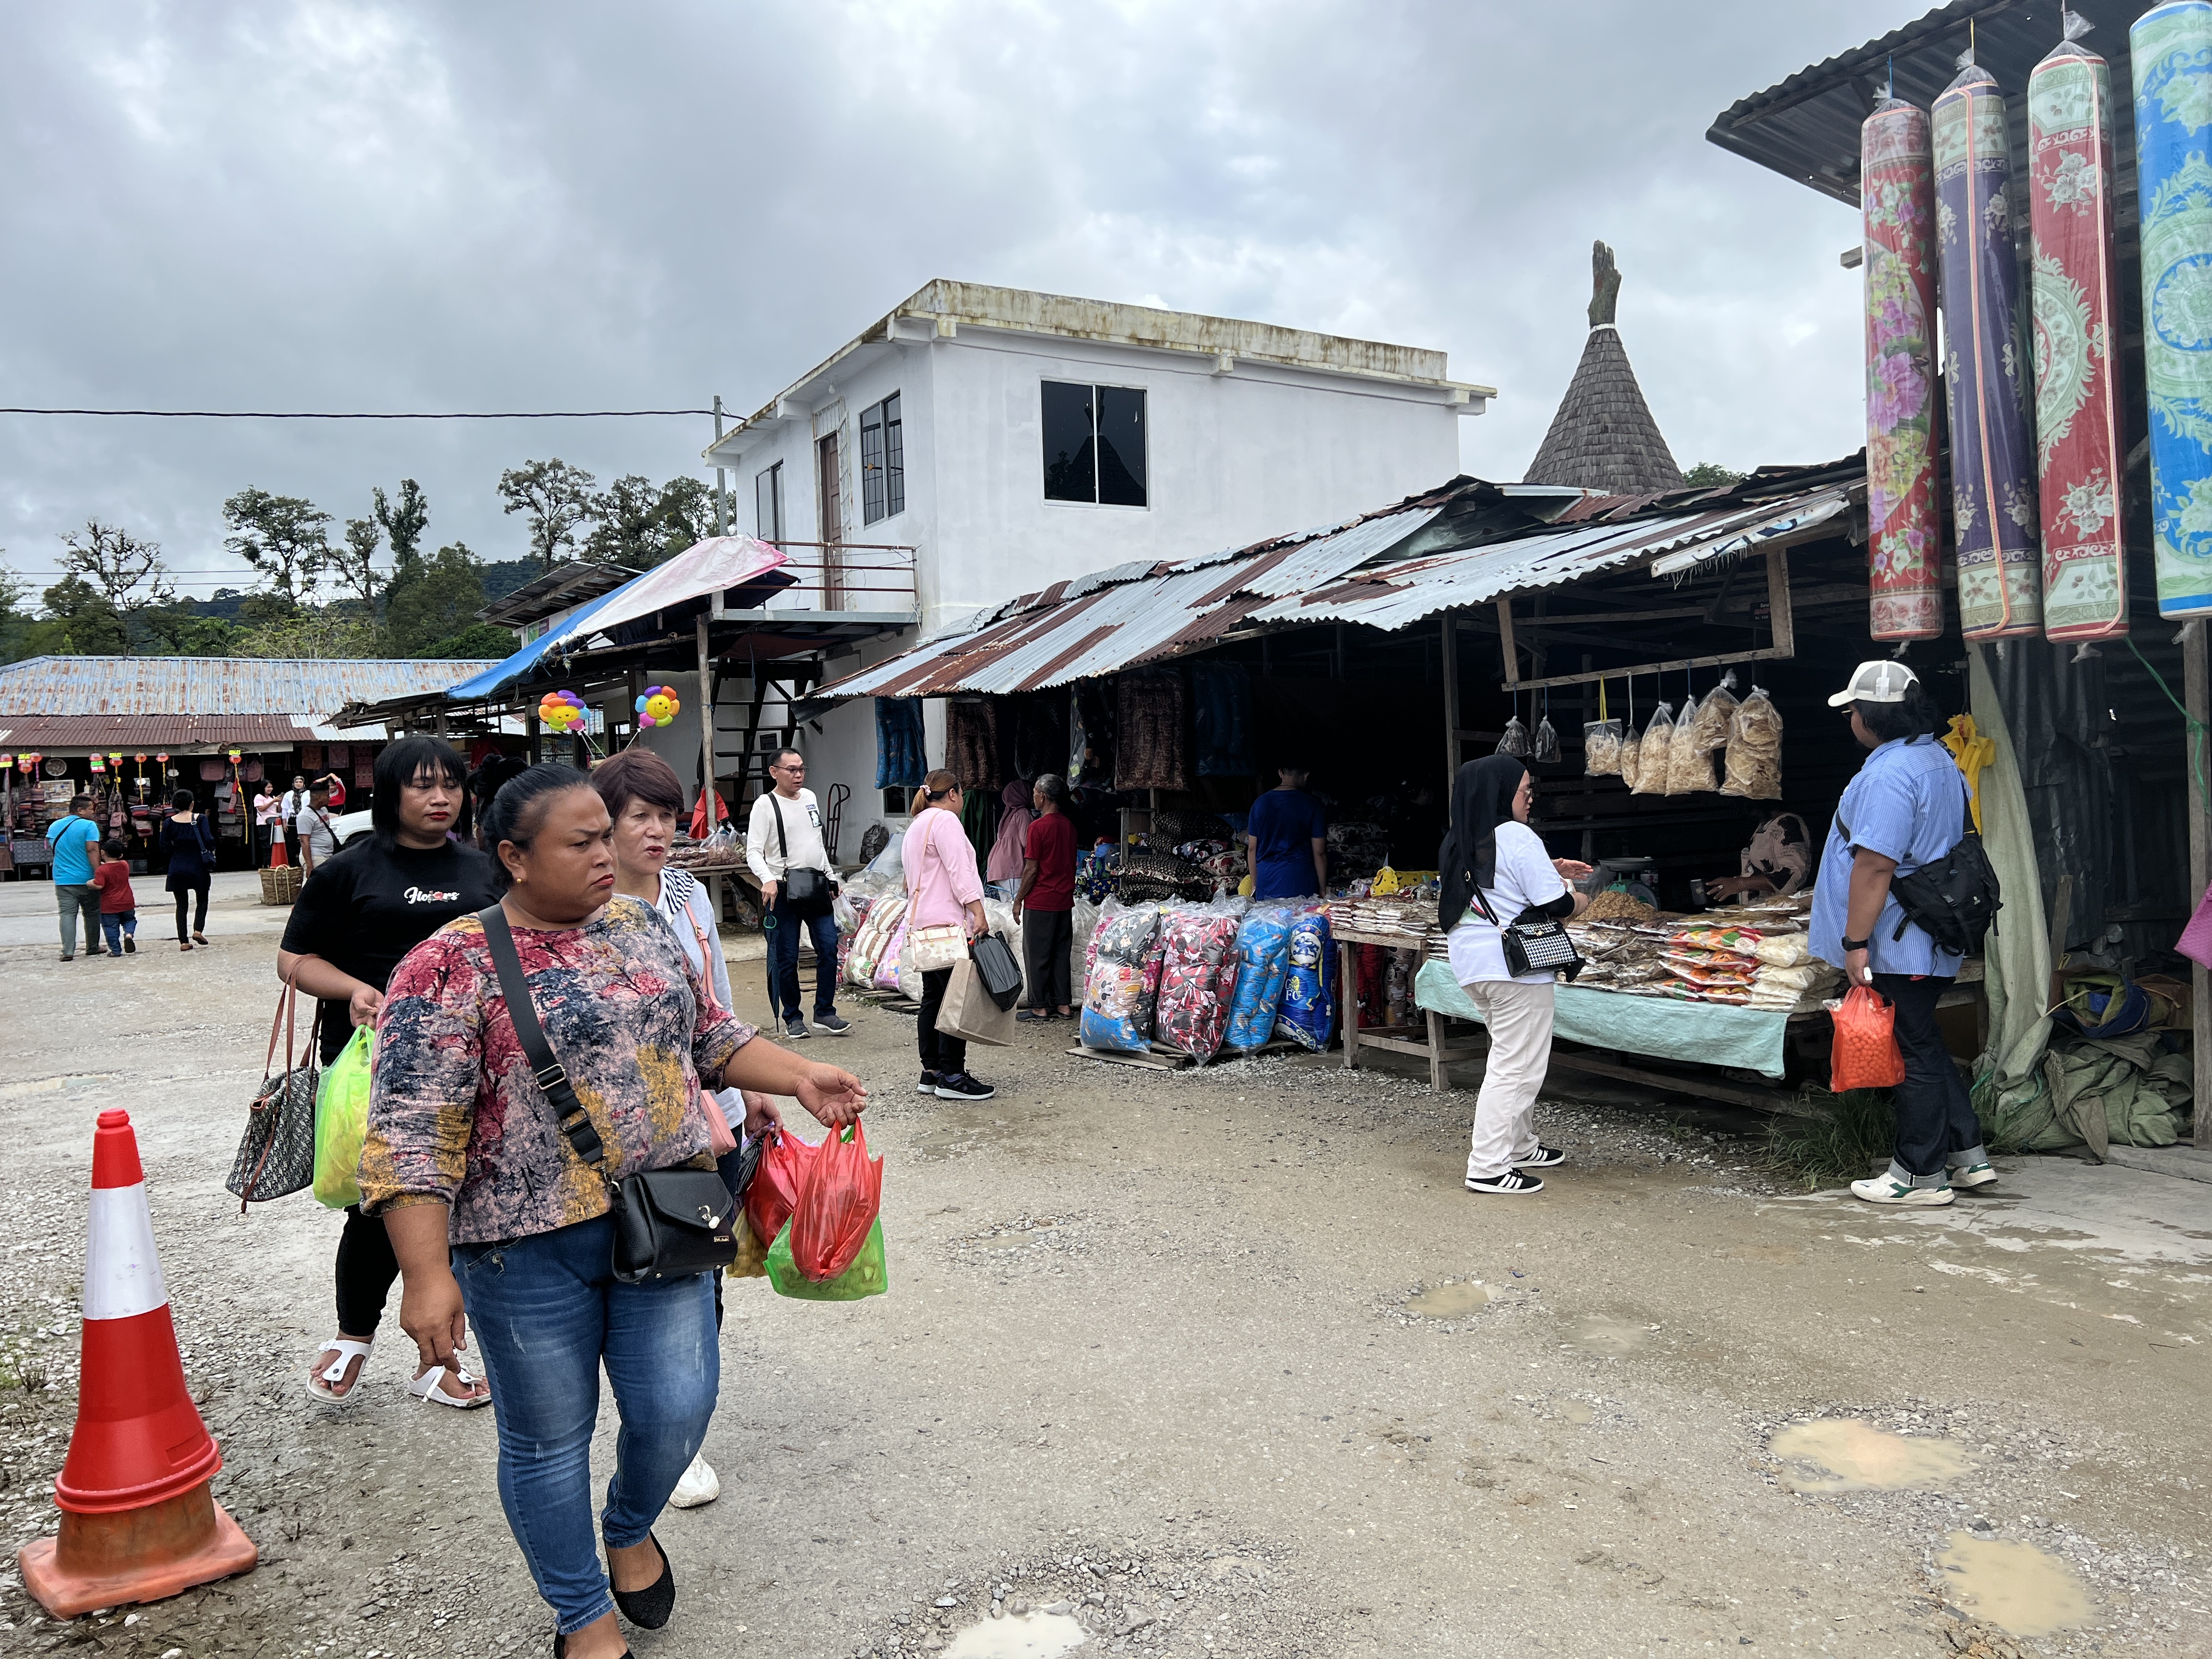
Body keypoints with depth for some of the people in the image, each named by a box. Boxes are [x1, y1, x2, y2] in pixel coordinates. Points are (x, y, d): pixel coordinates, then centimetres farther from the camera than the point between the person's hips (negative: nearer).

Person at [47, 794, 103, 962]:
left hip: (62, 879, 4)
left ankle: (68, 951, -9)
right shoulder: (89, 825, -11)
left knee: (67, 915, 0)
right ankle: (92, 948, 18)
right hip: (86, 879, -4)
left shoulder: (54, 826, 9)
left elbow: (53, 849, 20)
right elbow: (92, 850, -19)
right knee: (92, 914, 11)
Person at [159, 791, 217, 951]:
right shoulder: (200, 819, -6)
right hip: (198, 867, -2)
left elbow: (165, 848, -1)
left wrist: (162, 831, 14)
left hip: (177, 869, 2)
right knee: (202, 899, 16)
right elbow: (209, 841, -13)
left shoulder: (169, 822, 0)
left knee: (181, 904, 8)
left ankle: (183, 941, 4)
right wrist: (211, 853, 4)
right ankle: (198, 929, -5)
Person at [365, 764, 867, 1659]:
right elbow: (412, 1132, -15)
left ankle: (631, 1527, 40)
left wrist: (800, 1076, 3)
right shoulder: (453, 966, -12)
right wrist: (427, 1274, -20)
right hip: (530, 1247, -4)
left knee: (678, 1405, 6)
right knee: (549, 1437, 10)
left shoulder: (639, 925, 7)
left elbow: (710, 1033, 16)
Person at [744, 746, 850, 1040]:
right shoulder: (765, 805, -6)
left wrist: (829, 877, 19)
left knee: (829, 948, 0)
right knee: (786, 958, 1)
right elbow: (753, 851, -12)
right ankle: (792, 1018, 13)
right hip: (784, 890, -5)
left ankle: (825, 1012, 11)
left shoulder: (810, 797, 13)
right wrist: (768, 880, -28)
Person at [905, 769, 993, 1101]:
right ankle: (951, 1076, -11)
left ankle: (931, 1072, 14)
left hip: (923, 923, 11)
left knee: (933, 998, 11)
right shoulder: (945, 819, -6)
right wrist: (978, 912, -18)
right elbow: (960, 872, -16)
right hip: (947, 923, -11)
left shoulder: (916, 825, 25)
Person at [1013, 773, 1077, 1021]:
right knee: (1061, 953, 12)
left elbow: (1031, 870, -14)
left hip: (1040, 902, -7)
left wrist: (1019, 900, -6)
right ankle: (1064, 1005, 15)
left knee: (1037, 956, 2)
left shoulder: (1038, 826, -15)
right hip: (1065, 900, 7)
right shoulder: (1069, 825, 6)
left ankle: (1040, 1007, 7)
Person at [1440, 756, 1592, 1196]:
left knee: (1510, 1057, 22)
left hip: (1472, 961, 9)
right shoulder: (1516, 837, -15)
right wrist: (1580, 901, 5)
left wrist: (1550, 871, 21)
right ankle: (1488, 1167, -3)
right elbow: (1553, 905, -15)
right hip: (1513, 964, -9)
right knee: (1516, 1068, -4)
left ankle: (1520, 1146, 31)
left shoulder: (1459, 843, 11)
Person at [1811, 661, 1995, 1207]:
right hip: (1935, 937, 10)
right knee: (1924, 1045, 20)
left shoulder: (1890, 773, -21)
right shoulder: (1940, 760, 13)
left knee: (1915, 1052, -1)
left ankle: (1920, 1175, 10)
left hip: (1898, 942, -10)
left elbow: (1875, 865, -25)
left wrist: (1856, 942, -20)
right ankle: (1967, 1153, 26)